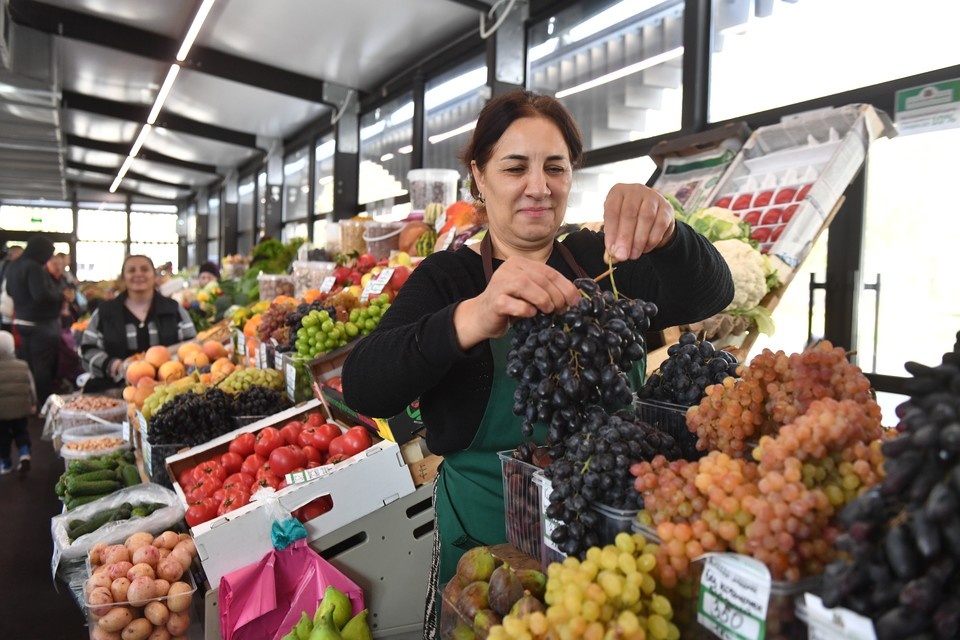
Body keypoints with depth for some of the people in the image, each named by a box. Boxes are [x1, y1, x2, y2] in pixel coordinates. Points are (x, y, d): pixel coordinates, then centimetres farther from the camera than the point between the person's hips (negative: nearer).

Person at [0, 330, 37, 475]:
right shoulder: (23, 366, -3)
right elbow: (31, 387, 4)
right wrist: (33, 403, 17)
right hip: (21, 408, 2)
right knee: (21, 432, 18)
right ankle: (24, 454, -3)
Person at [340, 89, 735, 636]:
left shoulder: (600, 261, 2)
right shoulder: (447, 278, -6)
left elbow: (711, 295, -12)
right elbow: (363, 388, -21)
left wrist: (664, 234, -34)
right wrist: (472, 319, -39)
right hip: (485, 546, -2)